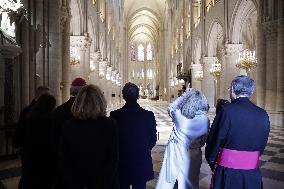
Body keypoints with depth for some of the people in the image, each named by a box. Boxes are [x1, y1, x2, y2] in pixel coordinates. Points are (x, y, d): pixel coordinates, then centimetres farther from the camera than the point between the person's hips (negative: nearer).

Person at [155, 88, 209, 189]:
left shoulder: (180, 115, -19)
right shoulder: (205, 120, -16)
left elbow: (170, 108, 4)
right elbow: (204, 139, -1)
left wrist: (184, 95, 2)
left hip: (176, 152, 0)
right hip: (193, 155, 1)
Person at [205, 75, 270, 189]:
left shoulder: (227, 110, -18)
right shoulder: (263, 115, -3)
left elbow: (215, 139, -11)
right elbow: (262, 145, 5)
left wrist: (211, 161, 5)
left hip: (227, 172, -4)